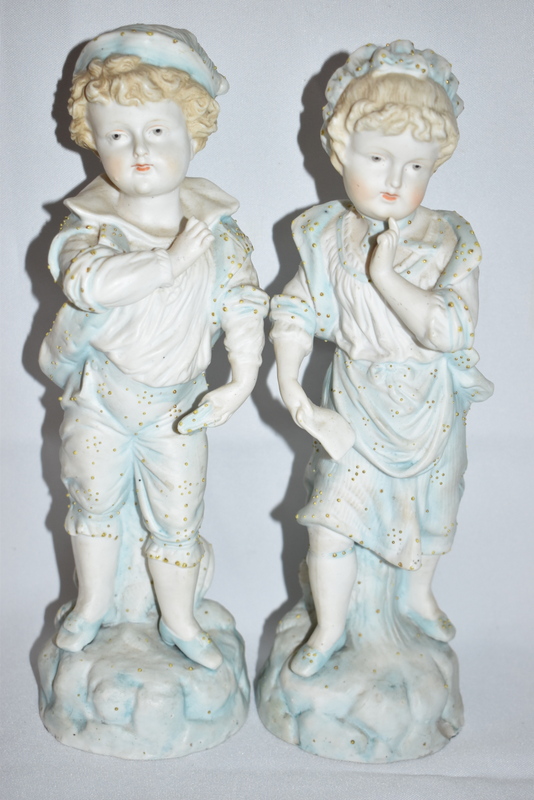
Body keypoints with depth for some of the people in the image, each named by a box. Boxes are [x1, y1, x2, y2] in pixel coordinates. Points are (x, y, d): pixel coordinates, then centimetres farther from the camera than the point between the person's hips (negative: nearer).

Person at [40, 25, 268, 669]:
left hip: (176, 403, 1)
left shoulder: (218, 230, -8)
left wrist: (242, 380, -20)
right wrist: (171, 260, -34)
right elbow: (89, 282, -34)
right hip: (98, 397, 0)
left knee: (177, 519, 12)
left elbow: (243, 304, -8)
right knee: (93, 501, 16)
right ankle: (93, 602, 40)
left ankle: (178, 620, 34)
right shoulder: (90, 225, -14)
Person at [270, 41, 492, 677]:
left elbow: (450, 330, -29)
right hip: (355, 409, 0)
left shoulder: (449, 242, -17)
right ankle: (330, 628, 26)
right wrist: (290, 387, -13)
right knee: (330, 522, 1)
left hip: (429, 407, 0)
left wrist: (385, 273, -33)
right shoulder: (328, 238, -11)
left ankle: (416, 595, 51)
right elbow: (295, 312, -3)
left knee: (430, 514, 21)